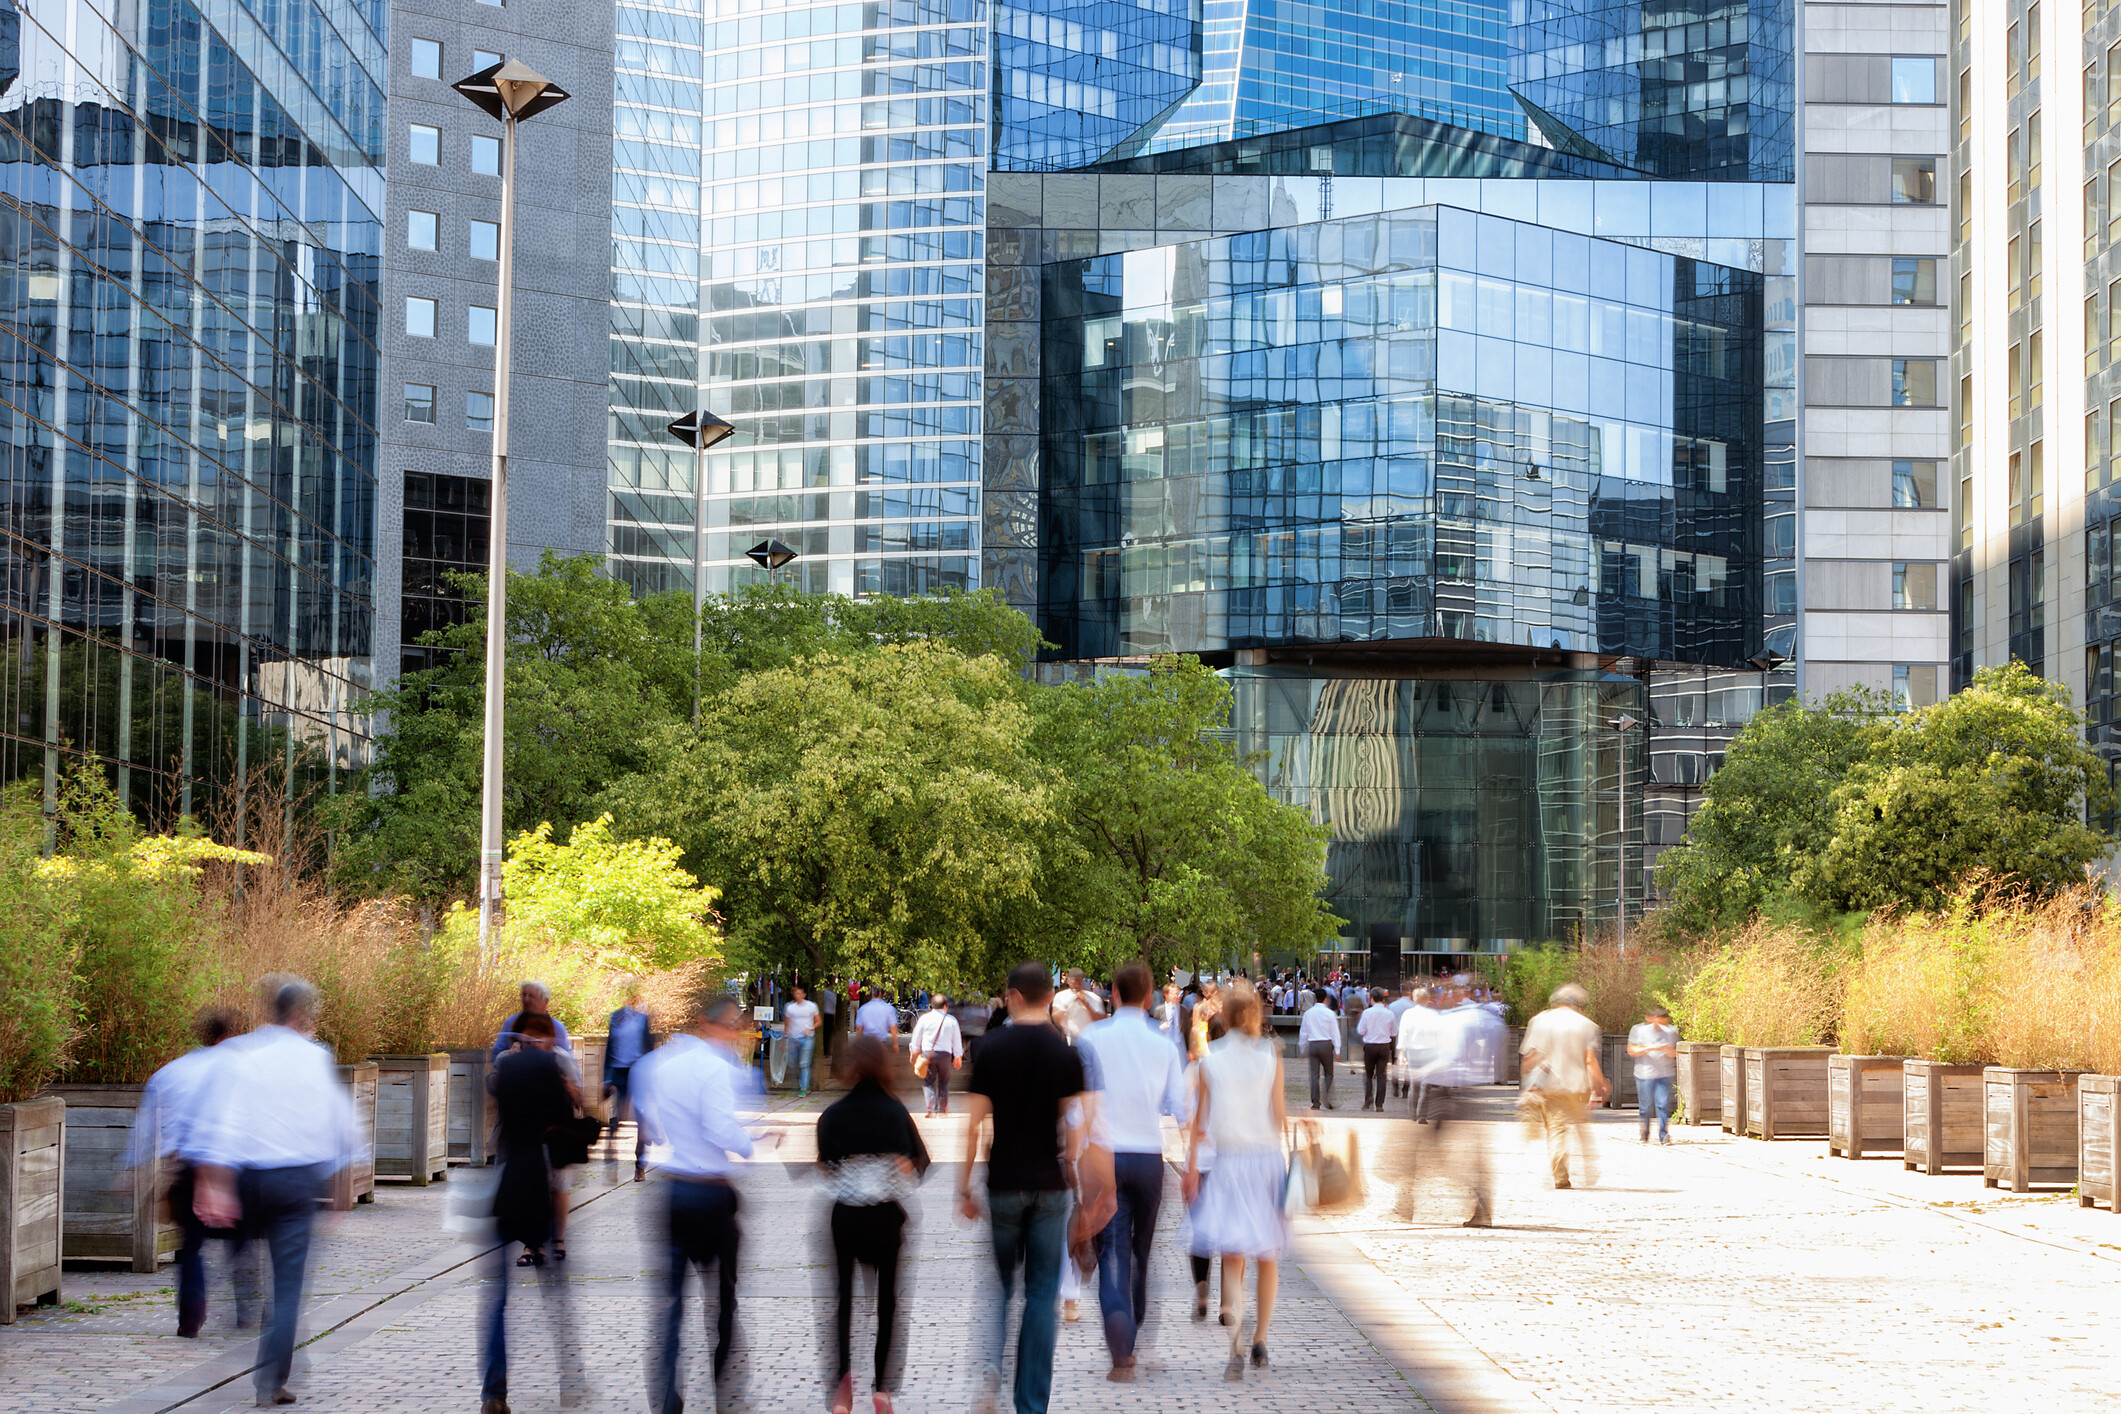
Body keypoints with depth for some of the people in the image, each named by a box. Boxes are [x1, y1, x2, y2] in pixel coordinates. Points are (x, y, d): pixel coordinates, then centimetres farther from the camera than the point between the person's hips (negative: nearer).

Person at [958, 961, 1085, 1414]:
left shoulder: (992, 1048, -4)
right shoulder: (1066, 1052, -2)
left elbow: (974, 1123, -5)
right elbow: (1075, 1129, -2)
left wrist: (964, 1187, 1)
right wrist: (1071, 1169, 12)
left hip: (1005, 1185, 0)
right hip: (1049, 1186, 0)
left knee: (999, 1285, 15)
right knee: (1042, 1293, 7)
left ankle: (990, 1366, -9)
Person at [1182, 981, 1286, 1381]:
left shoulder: (1210, 1060, 0)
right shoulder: (1270, 1055, -4)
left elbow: (1199, 1119, 1)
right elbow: (1278, 1112, -5)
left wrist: (1192, 1166, 6)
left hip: (1228, 1161, 0)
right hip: (1267, 1157, 0)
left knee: (1232, 1257, -1)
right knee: (1267, 1255, 15)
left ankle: (1236, 1345, -24)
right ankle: (1260, 1342, 19)